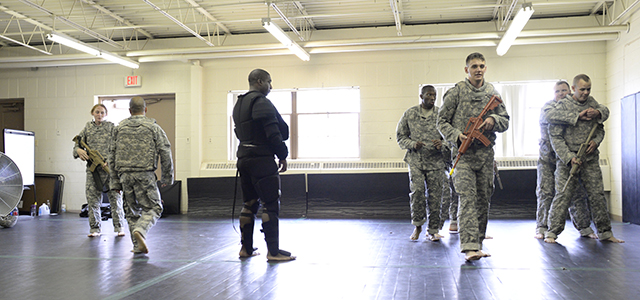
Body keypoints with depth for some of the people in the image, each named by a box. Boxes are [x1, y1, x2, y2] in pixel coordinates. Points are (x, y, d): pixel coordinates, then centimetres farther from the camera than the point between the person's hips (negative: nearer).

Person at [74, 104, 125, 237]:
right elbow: (77, 144, 12)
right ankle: (95, 228, 12)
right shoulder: (87, 128, 11)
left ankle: (119, 227, 7)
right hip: (93, 168, 2)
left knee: (115, 197, -1)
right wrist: (79, 150, -12)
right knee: (93, 199, 3)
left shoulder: (111, 127, 5)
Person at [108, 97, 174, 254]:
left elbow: (112, 156, 13)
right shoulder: (153, 127, 1)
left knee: (132, 210, 13)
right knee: (153, 208, 3)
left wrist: (115, 181, 17)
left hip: (125, 175, 4)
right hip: (145, 174, -4)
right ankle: (140, 230, -24)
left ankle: (138, 245, 11)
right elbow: (166, 153, -3)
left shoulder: (120, 128, 12)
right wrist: (167, 177, 5)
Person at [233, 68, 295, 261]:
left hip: (244, 158, 9)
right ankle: (273, 251, -3)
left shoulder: (238, 104, 18)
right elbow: (273, 132, -16)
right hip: (262, 159, -9)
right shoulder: (261, 102, -11)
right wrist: (282, 155, -8)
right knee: (271, 205, -5)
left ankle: (246, 248, 20)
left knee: (249, 204, 14)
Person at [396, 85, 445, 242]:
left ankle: (433, 230, 12)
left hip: (436, 160, 1)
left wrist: (442, 144, -13)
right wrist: (412, 144, -9)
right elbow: (400, 136, 10)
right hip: (415, 160, -1)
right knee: (417, 190, -14)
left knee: (435, 195, 0)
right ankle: (417, 225, 5)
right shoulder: (410, 113, 6)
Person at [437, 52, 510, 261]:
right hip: (464, 153, -4)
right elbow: (442, 121, 1)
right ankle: (470, 246, -18)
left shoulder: (492, 92, 11)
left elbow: (505, 120, 15)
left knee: (484, 199, 9)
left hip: (486, 153, 5)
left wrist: (493, 120, -7)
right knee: (467, 198, -14)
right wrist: (456, 136, -15)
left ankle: (478, 243, 22)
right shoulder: (456, 92, 0)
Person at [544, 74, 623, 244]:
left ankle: (604, 232, 16)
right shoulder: (561, 107, -6)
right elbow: (555, 137, -8)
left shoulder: (593, 104, 10)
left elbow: (600, 129, 20)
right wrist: (569, 157, -17)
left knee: (597, 194, 6)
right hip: (567, 159, -4)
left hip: (591, 159, 4)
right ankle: (552, 231, 0)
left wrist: (596, 141, -3)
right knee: (563, 195, -8)